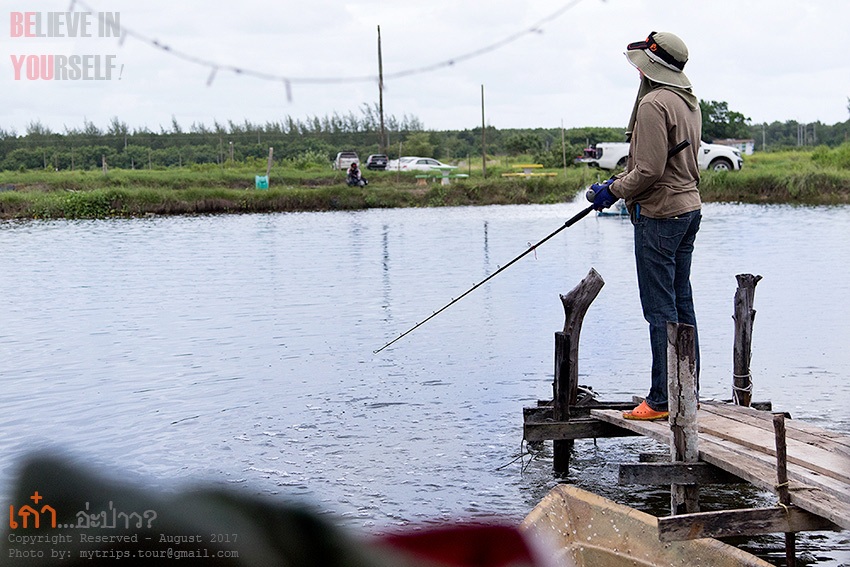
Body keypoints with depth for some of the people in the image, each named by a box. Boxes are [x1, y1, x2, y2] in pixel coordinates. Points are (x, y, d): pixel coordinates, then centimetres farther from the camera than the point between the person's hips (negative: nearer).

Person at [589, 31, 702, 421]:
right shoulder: (688, 101, 14)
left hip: (659, 214, -10)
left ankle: (662, 400, -3)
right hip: (688, 207, 10)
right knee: (681, 303, 13)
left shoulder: (654, 104, -16)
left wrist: (614, 191, -5)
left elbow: (650, 170, -20)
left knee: (660, 309, -6)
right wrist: (619, 182, 15)